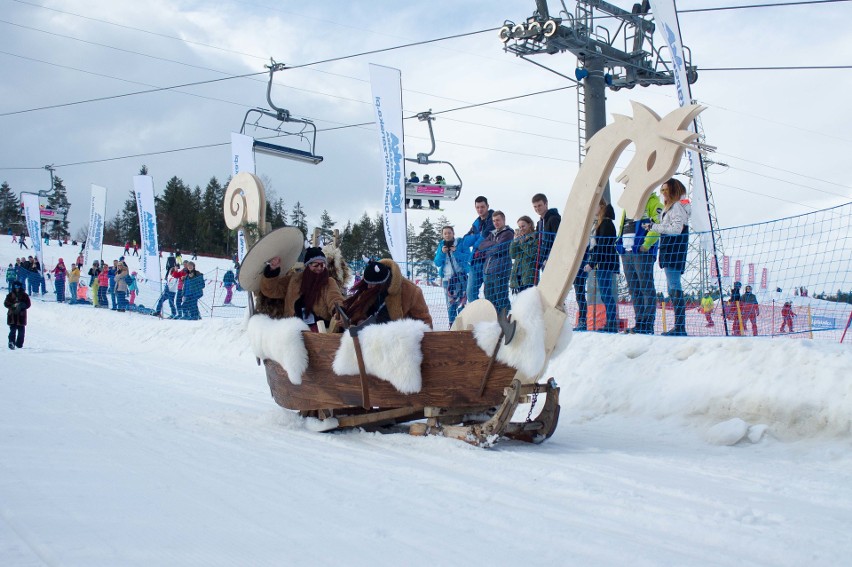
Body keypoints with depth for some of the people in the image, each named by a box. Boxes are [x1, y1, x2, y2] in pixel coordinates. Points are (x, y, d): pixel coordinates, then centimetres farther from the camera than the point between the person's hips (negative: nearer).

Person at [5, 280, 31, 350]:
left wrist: (22, 306, -17)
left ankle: (19, 344, 15)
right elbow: (6, 303, 1)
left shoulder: (24, 295, 6)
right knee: (13, 330, -10)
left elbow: (28, 304, 3)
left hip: (21, 316, 1)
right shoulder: (10, 295, 5)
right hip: (12, 316, -1)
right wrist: (13, 306, -16)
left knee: (21, 331, 5)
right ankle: (11, 343, -16)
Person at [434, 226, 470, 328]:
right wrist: (442, 253, -11)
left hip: (461, 276, -3)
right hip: (447, 277, 3)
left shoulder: (461, 243, 1)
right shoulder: (441, 246, 11)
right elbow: (437, 263, 5)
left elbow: (468, 257, -7)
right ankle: (452, 323, 5)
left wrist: (455, 251, -19)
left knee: (461, 300, -10)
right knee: (450, 302, 0)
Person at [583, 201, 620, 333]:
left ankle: (612, 324, -11)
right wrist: (591, 263, 15)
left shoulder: (606, 223, -12)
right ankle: (610, 323, 13)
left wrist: (592, 263, -18)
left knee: (606, 293, -11)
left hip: (606, 264, -10)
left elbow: (602, 247, -18)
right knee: (605, 294, 10)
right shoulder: (601, 223, 20)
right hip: (602, 264, 10)